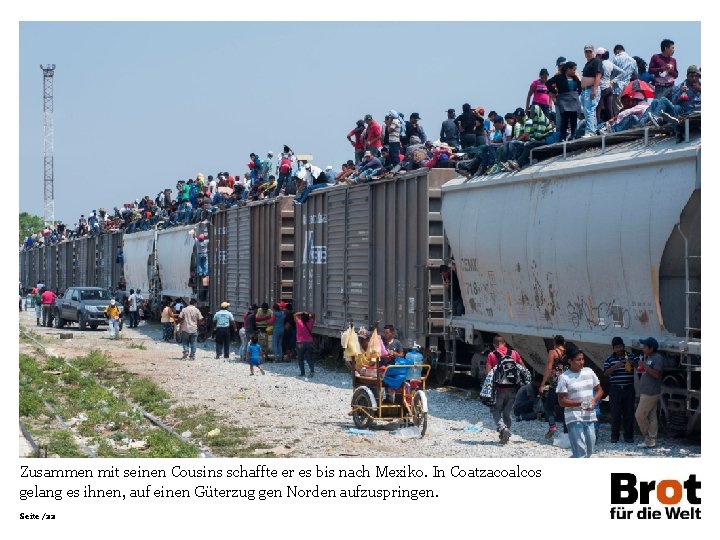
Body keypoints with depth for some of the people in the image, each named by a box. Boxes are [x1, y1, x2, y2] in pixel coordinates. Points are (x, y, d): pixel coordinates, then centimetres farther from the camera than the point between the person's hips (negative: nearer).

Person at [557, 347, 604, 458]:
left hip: (589, 417, 6)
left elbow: (599, 390, 15)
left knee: (589, 451, 9)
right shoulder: (564, 377, -8)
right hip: (574, 418, -6)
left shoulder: (589, 372, 7)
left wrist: (594, 400, -6)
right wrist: (580, 404, -21)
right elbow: (562, 401, -10)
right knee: (580, 451, -12)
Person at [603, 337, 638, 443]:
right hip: (615, 389, 0)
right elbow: (605, 373, 0)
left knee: (629, 412, 2)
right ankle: (614, 436, 9)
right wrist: (614, 367, -16)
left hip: (629, 388, 0)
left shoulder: (631, 357, 6)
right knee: (615, 413, 1)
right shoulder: (610, 359, 5)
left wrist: (632, 363, -19)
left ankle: (628, 435, 10)